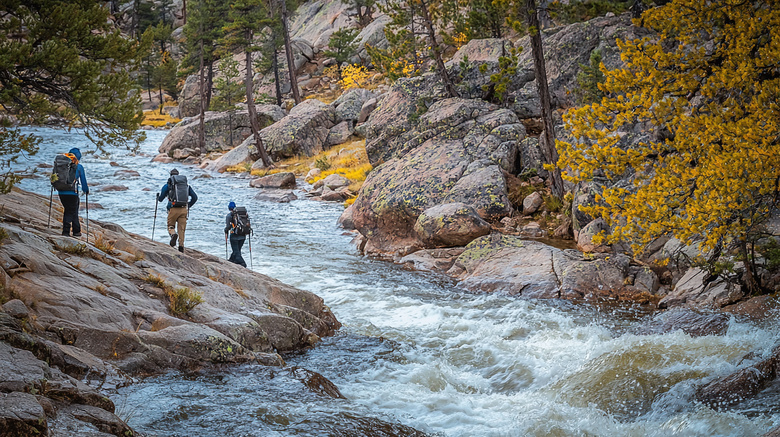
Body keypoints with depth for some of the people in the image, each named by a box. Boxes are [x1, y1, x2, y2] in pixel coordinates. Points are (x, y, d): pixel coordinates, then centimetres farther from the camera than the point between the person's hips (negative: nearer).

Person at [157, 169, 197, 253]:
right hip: (184, 210, 3)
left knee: (171, 226, 14)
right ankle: (181, 246, -4)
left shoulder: (168, 185, 5)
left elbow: (160, 199, 5)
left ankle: (173, 234, -19)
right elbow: (195, 197, 13)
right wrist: (188, 206, 25)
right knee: (181, 229, 8)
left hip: (173, 209, -2)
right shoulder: (186, 185, 14)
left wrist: (158, 198, 30)